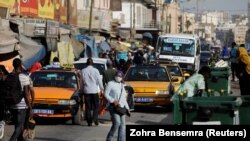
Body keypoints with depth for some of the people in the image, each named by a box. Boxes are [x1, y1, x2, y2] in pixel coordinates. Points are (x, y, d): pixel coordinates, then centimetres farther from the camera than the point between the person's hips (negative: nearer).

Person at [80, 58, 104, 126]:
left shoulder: (83, 71, -1)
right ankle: (95, 118, -10)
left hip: (86, 90, 1)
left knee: (88, 107, 6)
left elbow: (81, 81, 4)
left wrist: (82, 89, 15)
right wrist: (102, 88, 9)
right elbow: (99, 81, -1)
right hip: (94, 90, -1)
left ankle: (89, 121, 5)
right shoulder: (95, 70, -4)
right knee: (96, 106, 7)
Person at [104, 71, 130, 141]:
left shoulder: (122, 85, 20)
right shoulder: (110, 84, -1)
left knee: (122, 124, 0)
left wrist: (127, 108, 19)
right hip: (113, 106, -7)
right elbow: (106, 94, -7)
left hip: (121, 107, 7)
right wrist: (113, 101, -18)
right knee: (117, 123, -19)